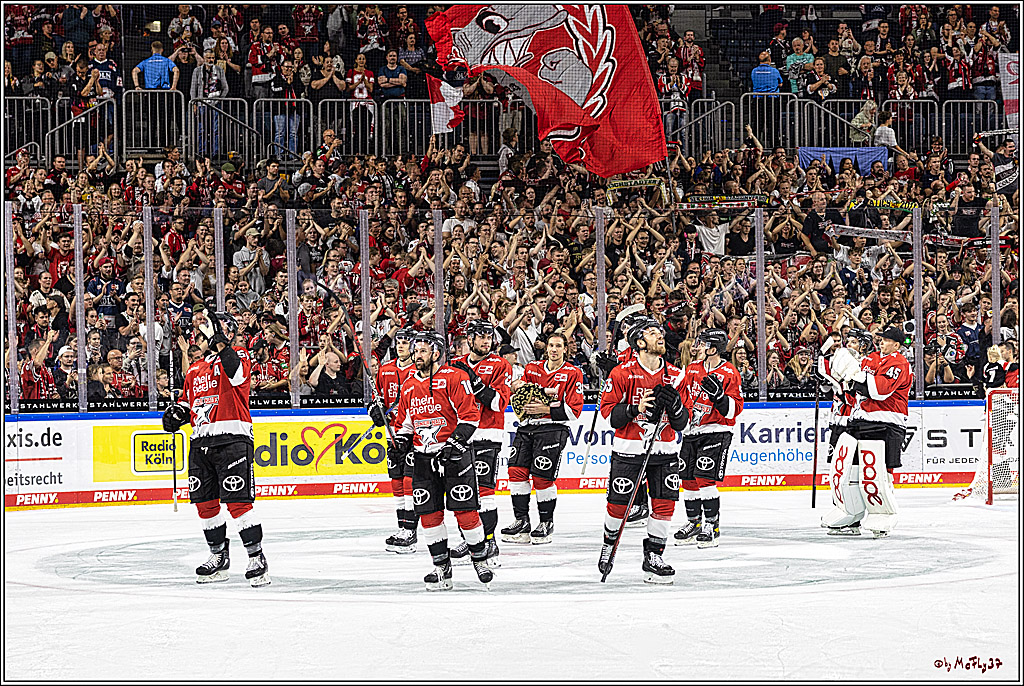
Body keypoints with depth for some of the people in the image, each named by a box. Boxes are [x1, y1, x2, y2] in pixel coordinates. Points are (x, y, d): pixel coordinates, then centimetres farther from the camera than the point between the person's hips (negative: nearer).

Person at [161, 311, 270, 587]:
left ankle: (257, 557, -8)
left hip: (231, 437, -8)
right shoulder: (195, 369, 22)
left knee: (237, 501, -13)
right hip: (201, 439, 8)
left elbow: (237, 375, -23)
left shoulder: (237, 355, 0)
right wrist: (177, 411, 10)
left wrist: (222, 344, -30)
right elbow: (188, 399, 32)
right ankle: (218, 558, 23)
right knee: (205, 502, 9)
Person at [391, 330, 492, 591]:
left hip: (454, 453, -6)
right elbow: (405, 420, 23)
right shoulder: (409, 385, 13)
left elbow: (470, 414, -11)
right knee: (429, 513, 2)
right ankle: (442, 567, 9)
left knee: (465, 510, -6)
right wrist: (402, 439, 3)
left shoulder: (454, 378, -8)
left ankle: (480, 558, 10)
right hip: (423, 457, 6)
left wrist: (456, 441, -20)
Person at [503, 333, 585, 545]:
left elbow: (574, 411, -7)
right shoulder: (532, 368, 13)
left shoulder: (573, 374, -1)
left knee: (542, 477, -9)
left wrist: (547, 410, -17)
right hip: (527, 427, 5)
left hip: (553, 429, -5)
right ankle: (522, 521, 2)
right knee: (516, 470, -6)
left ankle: (547, 523, 7)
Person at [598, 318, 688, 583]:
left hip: (664, 451, 3)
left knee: (665, 503, -4)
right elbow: (608, 411, -8)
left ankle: (653, 557, 8)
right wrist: (635, 409, -22)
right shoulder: (623, 373, -6)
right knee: (619, 503, 0)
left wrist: (675, 405, -15)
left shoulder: (675, 376, 4)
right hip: (628, 449, -3)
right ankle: (609, 543, 28)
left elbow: (681, 424, 6)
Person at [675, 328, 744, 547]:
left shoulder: (729, 373, -9)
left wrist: (719, 395, -27)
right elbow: (682, 396, 20)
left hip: (716, 432, -6)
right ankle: (693, 523, 21)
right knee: (687, 478, 7)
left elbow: (734, 409, -13)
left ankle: (711, 525, -5)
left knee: (705, 478, -14)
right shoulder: (693, 369, 9)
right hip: (692, 431, 6)